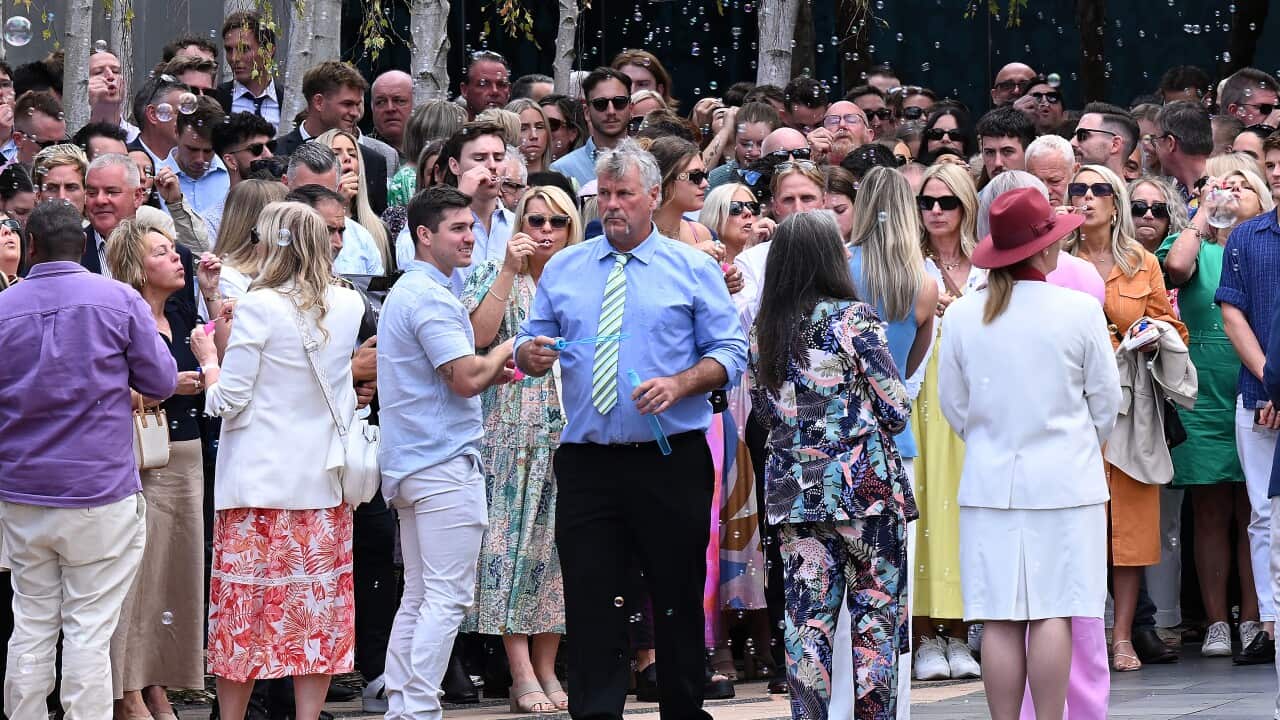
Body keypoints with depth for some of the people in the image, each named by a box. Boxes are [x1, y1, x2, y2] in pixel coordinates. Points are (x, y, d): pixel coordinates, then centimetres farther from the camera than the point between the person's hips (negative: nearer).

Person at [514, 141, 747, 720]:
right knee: (589, 602, -1)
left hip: (671, 460, -2)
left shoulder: (693, 269, 4)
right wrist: (530, 352, -12)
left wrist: (679, 384, -17)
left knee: (679, 601, 5)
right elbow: (530, 346, 11)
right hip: (587, 463, 2)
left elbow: (730, 354, 0)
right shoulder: (563, 270, 11)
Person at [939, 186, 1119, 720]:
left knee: (1000, 620, 3)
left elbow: (953, 405, 8)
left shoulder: (962, 315, -1)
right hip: (1064, 479, -2)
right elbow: (1106, 400, 2)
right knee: (1053, 614, -1)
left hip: (990, 480, 3)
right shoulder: (1080, 311, -8)